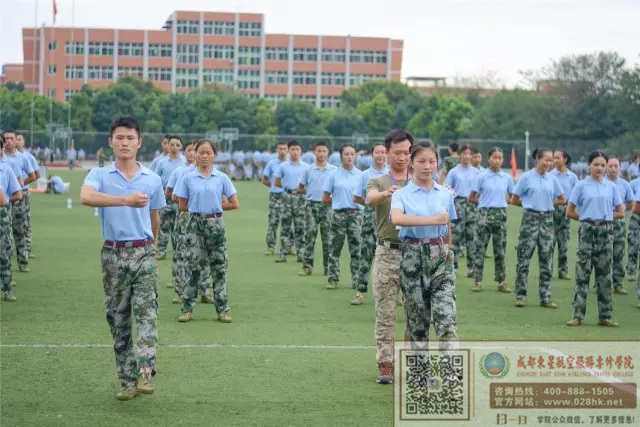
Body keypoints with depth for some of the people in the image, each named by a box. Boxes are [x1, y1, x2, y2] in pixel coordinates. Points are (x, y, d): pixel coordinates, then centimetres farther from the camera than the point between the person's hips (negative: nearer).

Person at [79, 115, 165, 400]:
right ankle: (127, 380, 12)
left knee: (146, 312, -14)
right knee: (117, 318, 5)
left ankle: (145, 373, -22)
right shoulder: (99, 175, -1)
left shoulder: (153, 180, 5)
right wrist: (125, 200, -36)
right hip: (113, 253, 0)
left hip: (143, 252, 0)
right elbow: (86, 197, -25)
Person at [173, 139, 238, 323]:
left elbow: (234, 204, 3)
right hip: (195, 224, -1)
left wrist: (214, 206, 2)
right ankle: (187, 309, 7)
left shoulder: (222, 178, 1)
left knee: (219, 267, 4)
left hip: (215, 224, 1)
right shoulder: (188, 178, 0)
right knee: (193, 267, 0)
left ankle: (222, 309, 10)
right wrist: (199, 208, 0)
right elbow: (183, 206, 3)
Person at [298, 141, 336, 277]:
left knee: (327, 237, 4)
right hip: (312, 205, 0)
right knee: (310, 236, -1)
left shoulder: (334, 170, 3)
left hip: (327, 206, 0)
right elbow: (300, 188, 11)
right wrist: (311, 192, 1)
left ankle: (328, 267, 10)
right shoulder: (309, 170, 5)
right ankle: (307, 266, 1)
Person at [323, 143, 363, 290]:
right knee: (335, 248, 3)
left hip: (355, 214, 1)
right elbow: (325, 199, 5)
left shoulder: (360, 175, 4)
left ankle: (356, 279, 9)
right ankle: (333, 279, 8)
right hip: (338, 215, -1)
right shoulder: (334, 175, 1)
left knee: (356, 247, 3)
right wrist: (339, 202, 4)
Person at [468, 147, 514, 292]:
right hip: (485, 214, -2)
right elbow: (471, 198, 2)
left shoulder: (507, 178, 5)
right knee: (481, 248, -2)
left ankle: (501, 281, 11)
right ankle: (477, 281, 1)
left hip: (501, 214, 2)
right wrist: (484, 203, 1)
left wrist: (502, 202, 5)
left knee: (500, 249, 6)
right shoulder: (482, 177, -2)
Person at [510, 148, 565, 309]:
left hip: (547, 220, 4)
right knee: (524, 259, -1)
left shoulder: (552, 179, 6)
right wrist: (530, 204, 4)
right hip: (530, 219, -4)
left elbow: (562, 200, 16)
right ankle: (520, 295, 6)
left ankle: (545, 297, 12)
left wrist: (547, 204, 6)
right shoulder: (527, 177, -4)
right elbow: (514, 200, 0)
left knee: (546, 261, 6)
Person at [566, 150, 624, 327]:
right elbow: (570, 212, 1)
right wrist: (588, 219, 0)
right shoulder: (581, 186, -1)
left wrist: (604, 217, 1)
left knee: (605, 274, 7)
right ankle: (578, 315, -1)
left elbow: (620, 213, 9)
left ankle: (605, 315, 13)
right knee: (582, 273, -3)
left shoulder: (611, 186, 6)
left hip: (606, 231, 3)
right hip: (587, 232, -3)